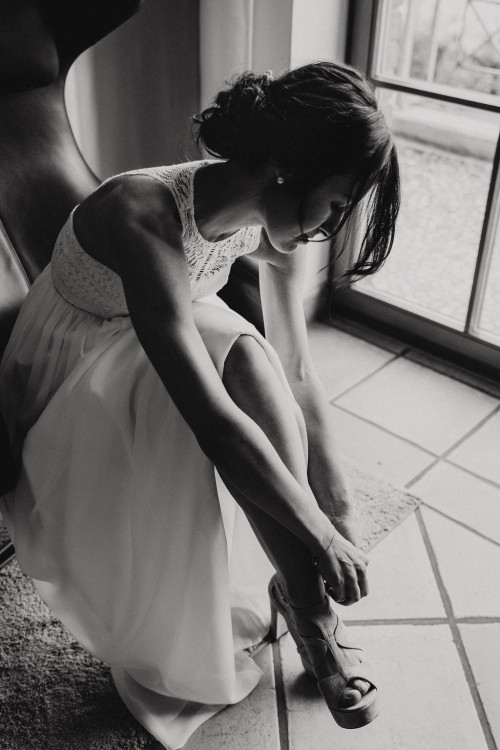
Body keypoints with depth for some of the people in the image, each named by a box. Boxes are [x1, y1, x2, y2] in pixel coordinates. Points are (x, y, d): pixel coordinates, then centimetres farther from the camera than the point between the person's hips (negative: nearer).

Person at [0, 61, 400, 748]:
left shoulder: (273, 226, -14)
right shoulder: (145, 218, -37)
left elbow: (295, 376, -9)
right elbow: (211, 418, -40)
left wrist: (339, 511, -7)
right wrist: (320, 536, -33)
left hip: (157, 353, 5)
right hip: (68, 384, -5)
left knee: (245, 356, -27)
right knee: (239, 356, -30)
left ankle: (305, 604, -15)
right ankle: (308, 612, -16)